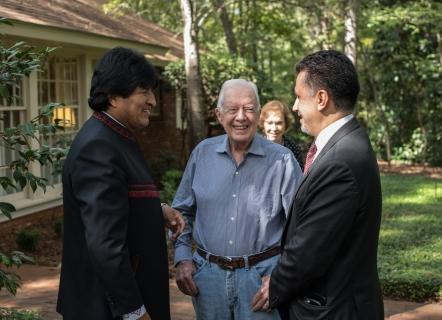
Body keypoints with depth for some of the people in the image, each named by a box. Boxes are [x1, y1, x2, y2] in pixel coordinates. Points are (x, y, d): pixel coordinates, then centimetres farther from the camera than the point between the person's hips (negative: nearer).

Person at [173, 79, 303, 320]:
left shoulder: (282, 160, -7)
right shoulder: (202, 153, 2)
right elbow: (182, 211, 11)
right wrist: (182, 258, 2)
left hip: (262, 275, -3)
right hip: (207, 274, 3)